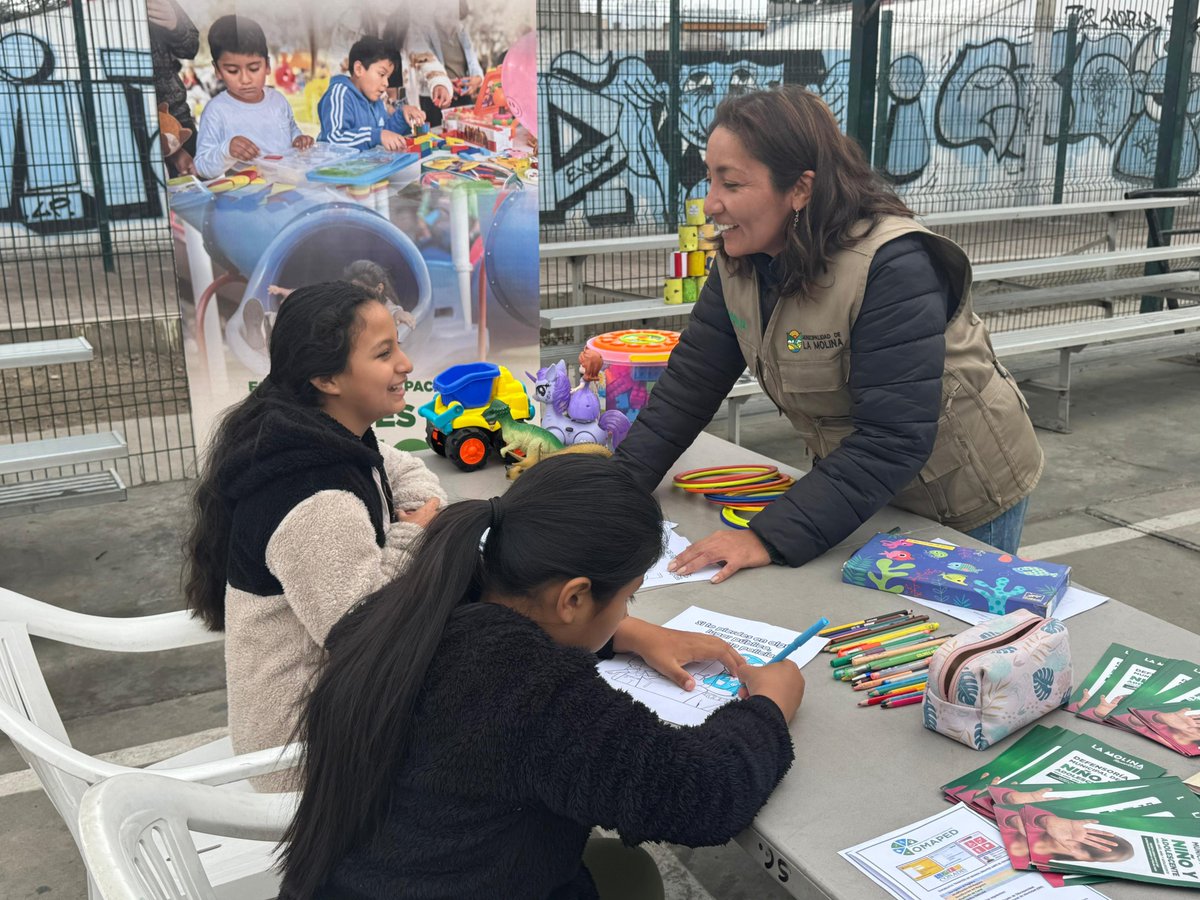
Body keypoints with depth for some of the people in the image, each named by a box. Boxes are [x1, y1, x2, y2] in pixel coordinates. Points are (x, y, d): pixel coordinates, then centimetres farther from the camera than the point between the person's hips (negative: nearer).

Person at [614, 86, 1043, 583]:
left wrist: (769, 539, -40)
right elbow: (689, 383, -6)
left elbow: (893, 440, -36)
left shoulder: (892, 266, -32)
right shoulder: (739, 262, -9)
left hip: (967, 499, -6)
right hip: (859, 487, 6)